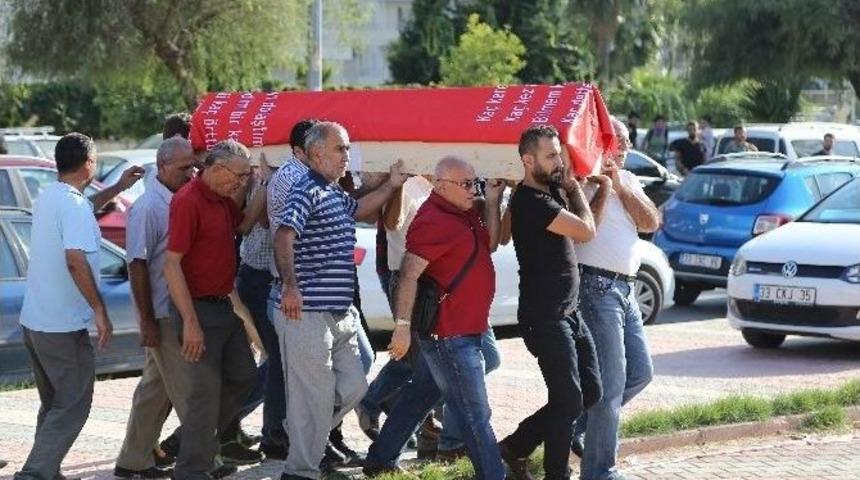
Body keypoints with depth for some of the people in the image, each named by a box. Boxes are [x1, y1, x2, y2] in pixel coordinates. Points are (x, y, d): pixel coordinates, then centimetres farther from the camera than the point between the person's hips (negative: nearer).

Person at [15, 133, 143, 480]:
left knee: (54, 405, 19)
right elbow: (76, 260, -28)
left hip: (33, 320, 9)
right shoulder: (74, 205, -17)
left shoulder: (48, 197, 11)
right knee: (73, 406, -2)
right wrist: (100, 310, -24)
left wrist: (117, 188, 36)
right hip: (64, 326, -9)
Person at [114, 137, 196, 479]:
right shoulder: (148, 207, -14)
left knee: (156, 388, 14)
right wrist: (147, 321, -18)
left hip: (180, 311, 8)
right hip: (162, 315, -8)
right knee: (187, 391, -4)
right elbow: (137, 265, -16)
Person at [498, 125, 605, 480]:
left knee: (590, 392, 11)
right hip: (544, 318, -10)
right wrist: (576, 191, -3)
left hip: (568, 313, 10)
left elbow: (586, 222, 19)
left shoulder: (552, 192, 12)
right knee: (568, 400, -6)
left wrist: (603, 192, 4)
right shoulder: (530, 201, -18)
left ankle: (516, 446, 20)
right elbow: (585, 231, -18)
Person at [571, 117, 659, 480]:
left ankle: (575, 425, 24)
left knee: (640, 373, 14)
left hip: (625, 287, 9)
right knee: (611, 382, -9)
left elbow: (651, 223, 2)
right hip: (596, 284, -9)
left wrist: (620, 185, -7)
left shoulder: (628, 180, 16)